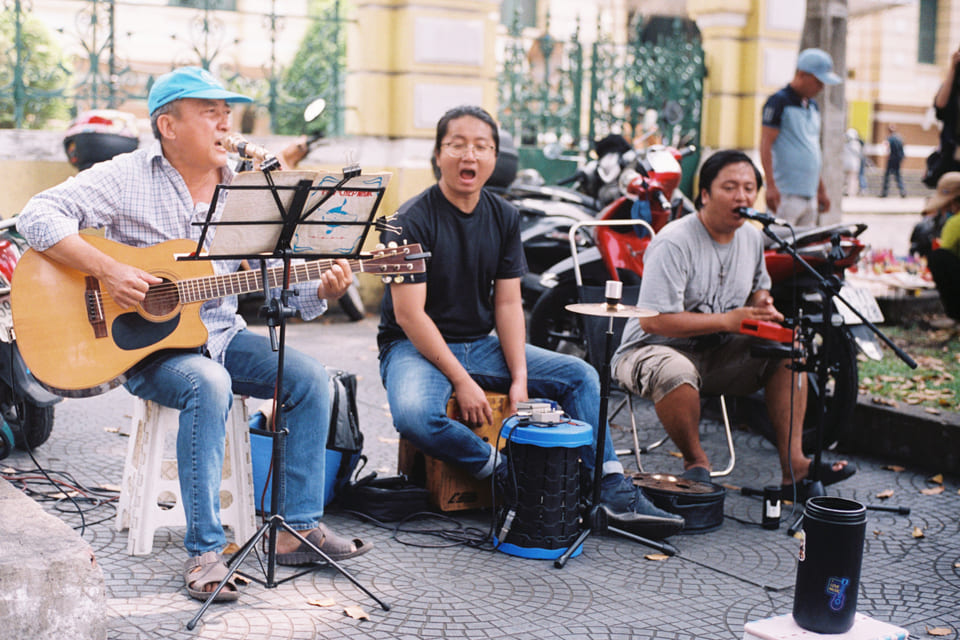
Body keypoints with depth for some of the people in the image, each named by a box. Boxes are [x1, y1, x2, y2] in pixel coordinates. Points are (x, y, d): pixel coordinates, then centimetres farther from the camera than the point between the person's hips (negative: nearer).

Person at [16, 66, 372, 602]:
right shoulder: (127, 177, -6)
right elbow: (39, 216, -15)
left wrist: (322, 289, -15)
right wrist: (106, 270, -27)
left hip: (219, 335, 6)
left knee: (311, 377, -13)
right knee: (209, 385, -35)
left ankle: (300, 527, -4)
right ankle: (205, 552, -27)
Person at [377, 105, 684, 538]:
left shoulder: (504, 217, 4)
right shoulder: (411, 222, -14)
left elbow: (508, 303, 2)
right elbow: (410, 314, -18)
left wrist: (519, 378, -9)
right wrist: (461, 381, -22)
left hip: (481, 345, 6)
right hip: (415, 347, -6)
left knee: (580, 376, -5)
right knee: (415, 414, -37)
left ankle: (614, 492, -8)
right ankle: (498, 469, -12)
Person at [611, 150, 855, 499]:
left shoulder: (753, 237, 5)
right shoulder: (673, 243, -20)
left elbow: (759, 287, 25)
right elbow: (653, 321, -26)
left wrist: (762, 304, -1)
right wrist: (728, 320, -27)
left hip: (719, 353, 7)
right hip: (655, 348, -7)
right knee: (674, 372, -40)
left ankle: (793, 464, -12)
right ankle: (696, 460, -14)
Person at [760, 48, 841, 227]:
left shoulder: (813, 107, 19)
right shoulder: (778, 102, -5)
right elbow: (766, 145, -12)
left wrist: (821, 190, 24)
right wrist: (771, 185, -21)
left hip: (810, 196, 8)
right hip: (785, 195, -8)